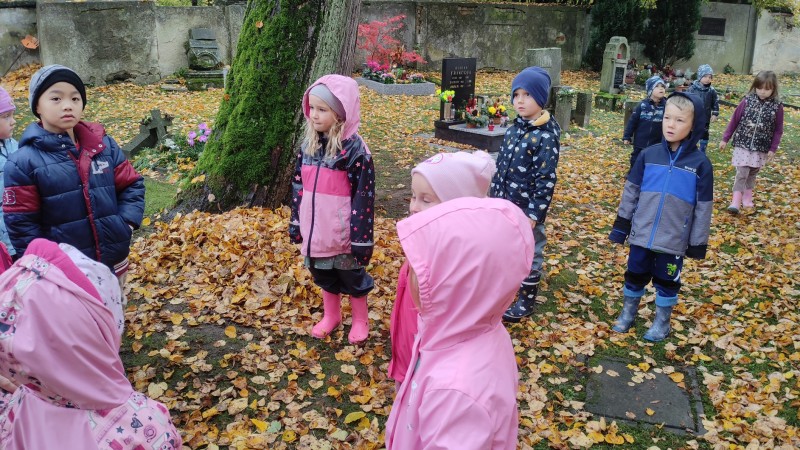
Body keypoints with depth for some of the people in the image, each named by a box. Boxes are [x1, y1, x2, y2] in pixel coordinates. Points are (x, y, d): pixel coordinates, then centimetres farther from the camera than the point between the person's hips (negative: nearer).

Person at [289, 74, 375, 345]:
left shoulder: (355, 149, -18)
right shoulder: (309, 145, 2)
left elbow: (364, 196, -17)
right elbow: (299, 186, 10)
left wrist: (361, 238, -17)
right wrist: (296, 223, 11)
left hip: (343, 232, -6)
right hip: (316, 230, 6)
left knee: (352, 276, 11)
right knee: (323, 275, 20)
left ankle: (360, 320, 32)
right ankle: (331, 315, 41)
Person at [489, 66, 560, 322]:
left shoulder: (546, 137, -17)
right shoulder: (514, 129, 6)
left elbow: (546, 179, -18)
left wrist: (534, 213, -19)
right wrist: (494, 195, 14)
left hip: (526, 208, -7)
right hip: (505, 204, 7)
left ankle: (526, 302, 24)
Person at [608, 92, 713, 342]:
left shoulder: (700, 162, -9)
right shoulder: (649, 154, -4)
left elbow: (703, 206, -4)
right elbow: (631, 190, 4)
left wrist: (698, 241, -2)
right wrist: (621, 223, 4)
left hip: (674, 239, -2)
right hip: (642, 233, 2)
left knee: (667, 280, 14)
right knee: (635, 274, 15)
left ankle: (662, 322, 33)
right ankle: (628, 313, 36)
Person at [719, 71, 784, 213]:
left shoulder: (777, 107, -5)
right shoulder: (747, 101, -7)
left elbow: (778, 130, 1)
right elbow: (734, 121, 1)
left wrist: (773, 149, -3)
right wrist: (725, 139, 3)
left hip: (761, 148, 1)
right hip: (742, 144, -1)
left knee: (752, 173, 14)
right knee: (741, 173, -7)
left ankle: (747, 196, 29)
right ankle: (736, 200, -4)